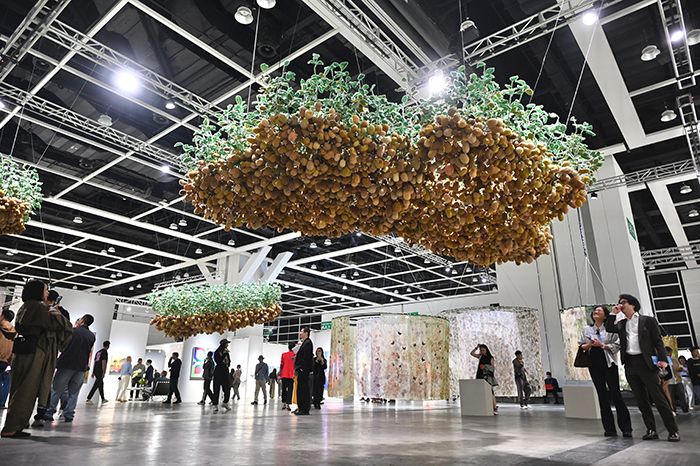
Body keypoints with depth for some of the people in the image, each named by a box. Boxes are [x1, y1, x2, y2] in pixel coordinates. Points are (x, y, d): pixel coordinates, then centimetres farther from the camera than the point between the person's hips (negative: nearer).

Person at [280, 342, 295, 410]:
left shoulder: (283, 354, 6)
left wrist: (280, 374, 11)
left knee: (284, 389, 12)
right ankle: (287, 404, -13)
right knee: (290, 389, -3)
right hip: (291, 375, -3)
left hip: (284, 375, 3)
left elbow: (281, 365, 6)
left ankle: (283, 404, 12)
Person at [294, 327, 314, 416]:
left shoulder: (308, 342, -10)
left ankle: (305, 409, -4)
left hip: (304, 370, -10)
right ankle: (301, 408, 19)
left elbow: (306, 357, -19)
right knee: (300, 390, 13)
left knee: (304, 389, -7)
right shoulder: (304, 343, 20)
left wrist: (302, 368, -20)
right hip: (301, 371, 10)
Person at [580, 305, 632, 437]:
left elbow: (617, 345, -6)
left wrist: (602, 345, -16)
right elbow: (581, 346, 12)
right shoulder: (587, 330, 11)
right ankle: (609, 428, 11)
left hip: (609, 364, -3)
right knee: (602, 396, 6)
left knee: (615, 394, -6)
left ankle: (626, 428, 3)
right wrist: (588, 345, -7)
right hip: (594, 365, 3)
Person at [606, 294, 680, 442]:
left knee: (658, 397, -4)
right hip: (630, 364, 5)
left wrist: (662, 359, -13)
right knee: (641, 400, 8)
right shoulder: (622, 324, 14)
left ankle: (673, 430, 5)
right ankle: (651, 430, 16)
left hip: (646, 362, -5)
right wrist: (614, 313, 1)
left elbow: (658, 341, -2)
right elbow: (608, 328, 3)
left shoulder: (648, 320, 1)